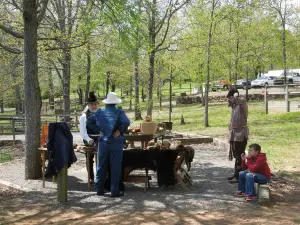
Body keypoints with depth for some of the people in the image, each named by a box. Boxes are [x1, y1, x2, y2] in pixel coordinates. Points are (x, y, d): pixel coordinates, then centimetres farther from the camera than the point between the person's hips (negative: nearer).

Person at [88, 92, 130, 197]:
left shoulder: (99, 112, 5)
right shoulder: (119, 112, -6)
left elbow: (88, 121, 6)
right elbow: (126, 122, -22)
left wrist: (99, 130, 6)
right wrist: (119, 131, -10)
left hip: (103, 142, 3)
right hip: (116, 143, -3)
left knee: (101, 167, 13)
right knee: (115, 168, 3)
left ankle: (99, 189, 20)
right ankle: (115, 191, 5)